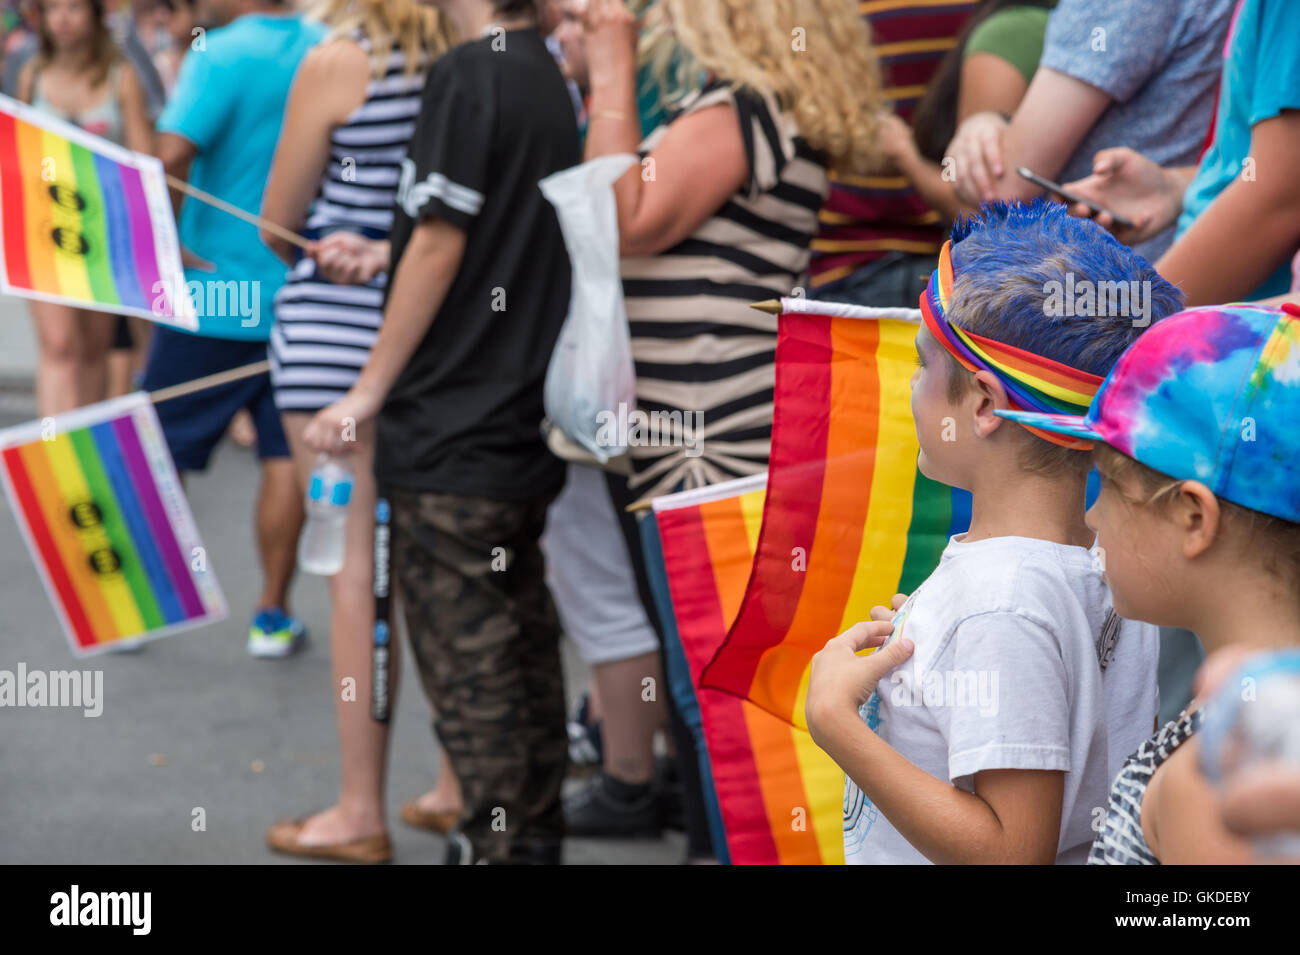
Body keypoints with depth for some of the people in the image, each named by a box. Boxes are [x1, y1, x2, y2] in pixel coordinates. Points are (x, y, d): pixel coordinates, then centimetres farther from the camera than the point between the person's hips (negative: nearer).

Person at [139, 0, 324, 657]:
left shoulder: (221, 54, -13)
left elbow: (173, 153, -26)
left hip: (214, 290, -4)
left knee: (162, 452, 10)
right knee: (286, 456, 8)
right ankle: (272, 615, 11)